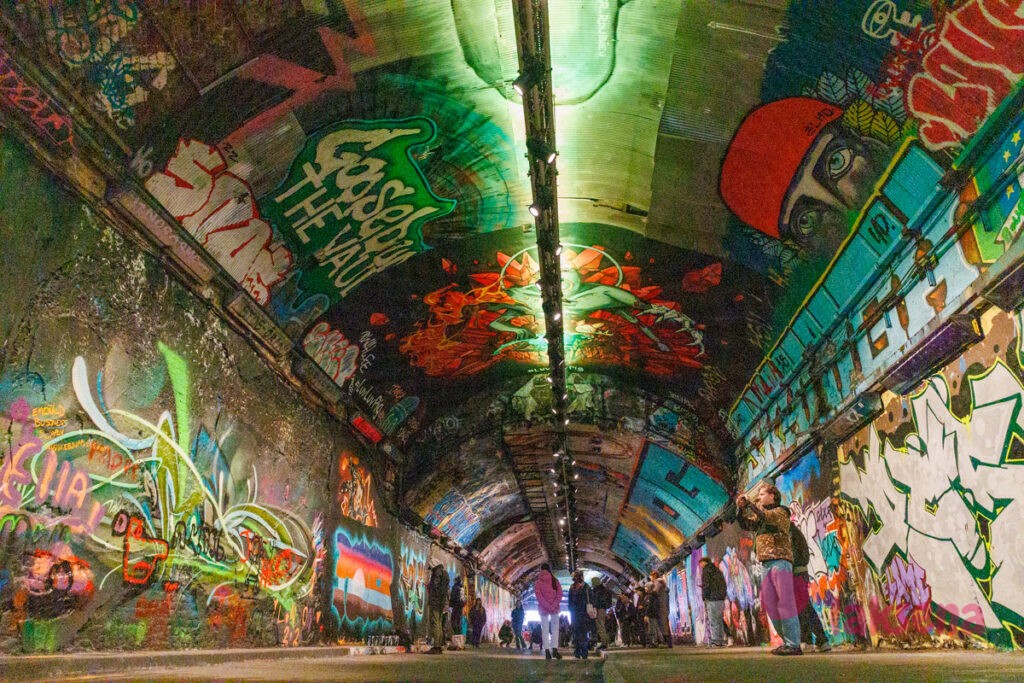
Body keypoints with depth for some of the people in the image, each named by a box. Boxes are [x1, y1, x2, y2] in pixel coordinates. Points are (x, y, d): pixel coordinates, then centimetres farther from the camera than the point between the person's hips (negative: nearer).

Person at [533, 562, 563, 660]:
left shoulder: (537, 582, 1)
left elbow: (538, 596, -7)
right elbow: (559, 594, -7)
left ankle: (547, 651, -2)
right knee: (555, 628, 4)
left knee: (545, 629, 3)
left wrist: (547, 606, -11)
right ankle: (554, 649, -5)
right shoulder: (555, 581, 1)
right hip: (555, 608, 0)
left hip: (543, 608, 0)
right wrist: (553, 606, -13)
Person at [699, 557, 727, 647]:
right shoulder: (718, 571, 19)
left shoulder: (706, 571, -6)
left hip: (712, 600, -8)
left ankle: (715, 642, -8)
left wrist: (705, 599, -7)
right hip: (721, 600, 8)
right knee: (719, 621, 10)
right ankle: (721, 641, 10)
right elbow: (724, 585, 18)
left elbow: (706, 586, -13)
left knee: (713, 622, -6)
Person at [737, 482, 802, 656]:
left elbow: (765, 516, -18)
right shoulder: (760, 518, 24)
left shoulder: (780, 512, 1)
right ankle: (788, 641, 8)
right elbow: (745, 524, 13)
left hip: (780, 561, -8)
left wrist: (749, 503, -14)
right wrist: (741, 508, 0)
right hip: (767, 564, 8)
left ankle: (793, 645, -14)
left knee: (785, 602, -12)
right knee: (769, 603, 4)